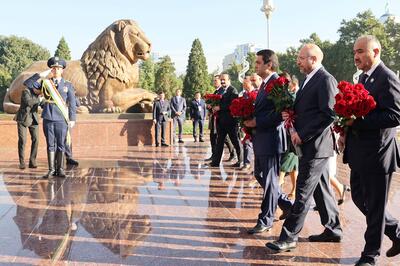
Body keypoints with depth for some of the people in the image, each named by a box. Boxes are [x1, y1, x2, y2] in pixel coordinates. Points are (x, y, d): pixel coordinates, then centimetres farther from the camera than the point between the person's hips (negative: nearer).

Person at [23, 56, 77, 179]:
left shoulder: (68, 85, 6)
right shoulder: (45, 83, 8)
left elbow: (72, 103, 4)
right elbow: (27, 84, 1)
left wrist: (72, 119, -3)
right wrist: (41, 74, -6)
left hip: (62, 119, -1)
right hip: (48, 119, 1)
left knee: (61, 145, 3)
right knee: (50, 145, 5)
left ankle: (60, 169, 12)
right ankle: (51, 169, 12)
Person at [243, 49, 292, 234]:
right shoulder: (264, 84, 16)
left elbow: (280, 113, -23)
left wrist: (257, 122, -19)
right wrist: (250, 119, 4)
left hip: (271, 139, -10)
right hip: (261, 139, 10)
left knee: (269, 181, 1)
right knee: (260, 176, 17)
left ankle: (266, 220, 12)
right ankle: (287, 204, 32)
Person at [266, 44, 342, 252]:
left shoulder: (326, 80, -13)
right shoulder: (309, 80, 16)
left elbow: (328, 114, -20)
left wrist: (302, 134, -18)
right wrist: (290, 114, -1)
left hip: (315, 145, -9)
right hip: (309, 145, 9)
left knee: (303, 193, -5)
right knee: (321, 188, 16)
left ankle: (289, 237, 0)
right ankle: (333, 230, 28)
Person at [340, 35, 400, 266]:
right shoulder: (364, 77, 13)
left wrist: (358, 120, -26)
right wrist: (347, 133, 8)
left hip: (377, 153, -9)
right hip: (359, 153, 9)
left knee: (375, 205, 5)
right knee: (360, 198, 17)